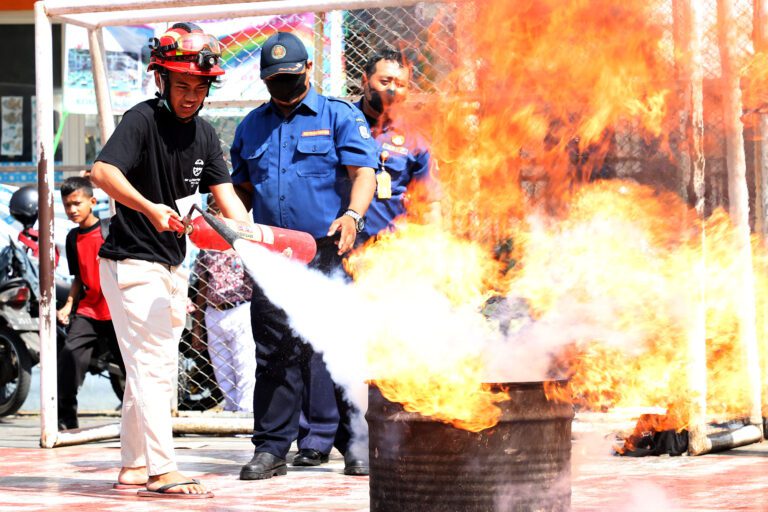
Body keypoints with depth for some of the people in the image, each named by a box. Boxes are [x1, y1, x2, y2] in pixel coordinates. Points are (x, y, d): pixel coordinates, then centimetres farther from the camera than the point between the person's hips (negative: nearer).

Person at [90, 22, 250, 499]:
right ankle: (161, 471, -16)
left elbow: (225, 194, 1)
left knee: (157, 369, 15)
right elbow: (103, 172, -31)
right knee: (151, 365, -13)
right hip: (132, 263, -9)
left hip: (172, 265, 9)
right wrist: (151, 208, -46)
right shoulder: (143, 120, -16)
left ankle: (134, 467, 24)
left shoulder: (203, 133, 6)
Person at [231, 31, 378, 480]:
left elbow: (364, 174, -6)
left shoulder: (341, 117, 6)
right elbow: (242, 189, 26)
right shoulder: (252, 127, 20)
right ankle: (271, 448, 6)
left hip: (328, 254, -3)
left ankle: (355, 443, 6)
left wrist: (352, 215, -25)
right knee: (274, 354, 2)